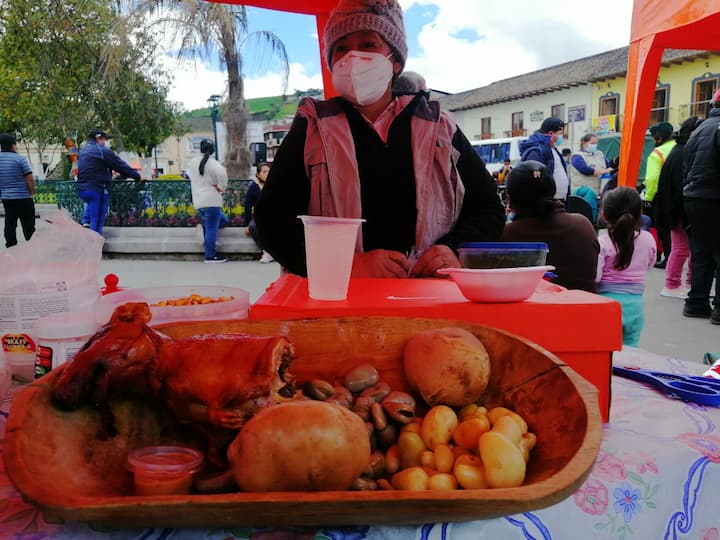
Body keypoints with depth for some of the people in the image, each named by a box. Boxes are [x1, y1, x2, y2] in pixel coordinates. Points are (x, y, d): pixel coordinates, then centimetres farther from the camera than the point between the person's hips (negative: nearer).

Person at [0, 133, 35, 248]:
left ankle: (11, 248, 13)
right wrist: (31, 193, 1)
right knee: (28, 226, 2)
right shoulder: (19, 159, -12)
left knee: (10, 225, 10)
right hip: (23, 198, -5)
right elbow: (30, 179, -13)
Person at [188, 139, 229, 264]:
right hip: (211, 201, -7)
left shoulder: (192, 162, 12)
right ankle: (210, 256, -2)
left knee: (223, 220, 21)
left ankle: (204, 232, 7)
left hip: (198, 201, 7)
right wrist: (221, 187, -15)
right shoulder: (212, 162, -10)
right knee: (212, 228, -3)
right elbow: (221, 173, -29)